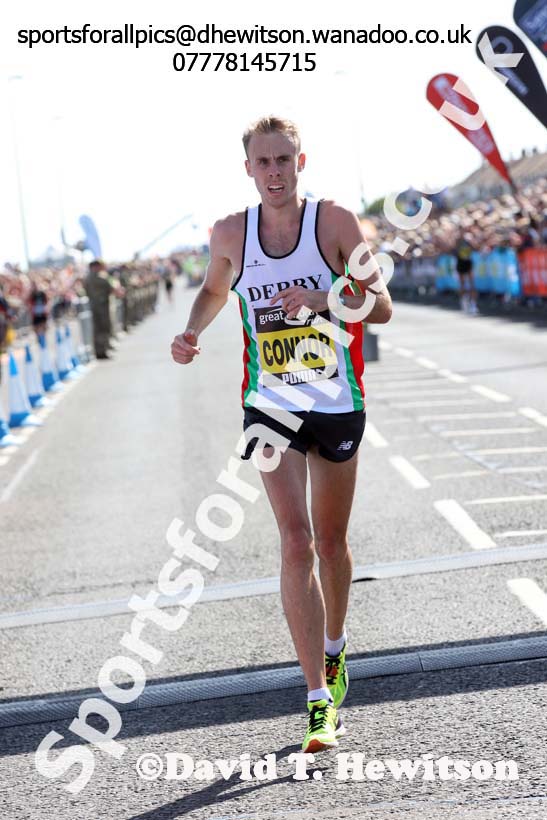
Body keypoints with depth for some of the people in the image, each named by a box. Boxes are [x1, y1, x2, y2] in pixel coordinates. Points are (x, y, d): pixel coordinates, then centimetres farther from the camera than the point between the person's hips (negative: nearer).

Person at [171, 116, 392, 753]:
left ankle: (334, 650, 42)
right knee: (296, 541, -12)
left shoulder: (334, 222, -8)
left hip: (338, 404, 0)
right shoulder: (230, 233, -1)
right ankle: (320, 703, -12)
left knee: (331, 541, 14)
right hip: (271, 407, 0)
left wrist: (324, 298, -28)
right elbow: (214, 290, 20)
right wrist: (192, 332, 0)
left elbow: (381, 308, -10)